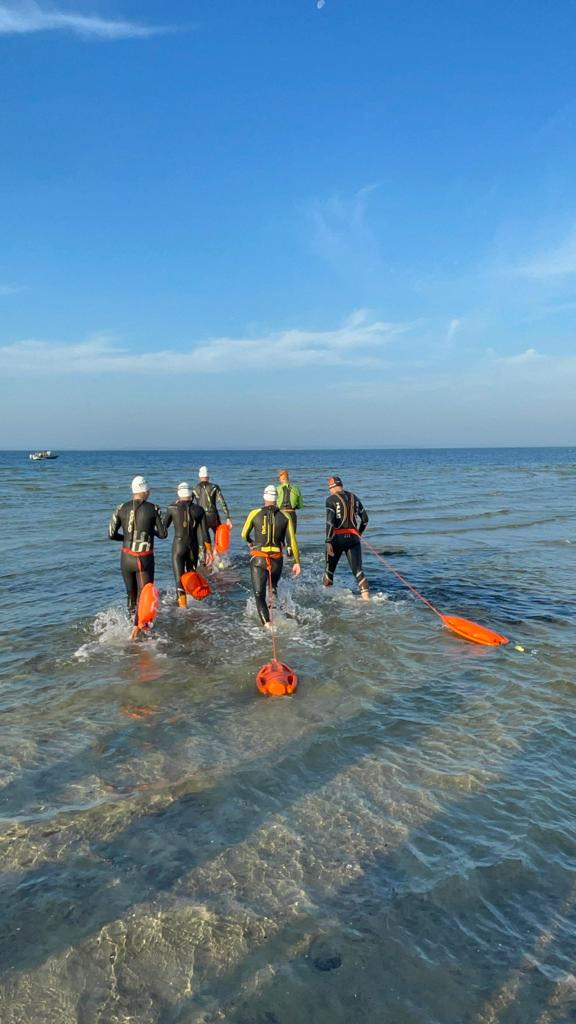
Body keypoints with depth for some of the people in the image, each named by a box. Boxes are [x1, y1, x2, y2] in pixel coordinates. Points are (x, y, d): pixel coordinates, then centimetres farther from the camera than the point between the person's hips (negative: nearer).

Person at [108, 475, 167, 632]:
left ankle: (132, 620, 28)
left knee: (131, 595, 19)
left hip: (126, 558, 3)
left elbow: (111, 534, 2)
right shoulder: (153, 508, -6)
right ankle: (137, 627, -14)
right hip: (145, 559, -3)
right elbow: (163, 534, 1)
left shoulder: (121, 508, 1)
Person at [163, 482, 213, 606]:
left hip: (178, 546, -2)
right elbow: (204, 533, -2)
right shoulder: (199, 510, -1)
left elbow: (163, 527, 6)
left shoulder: (172, 508, -5)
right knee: (191, 573, 24)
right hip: (194, 547, 3)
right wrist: (209, 551, 3)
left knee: (179, 578, -3)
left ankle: (183, 604, -13)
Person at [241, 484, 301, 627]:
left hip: (258, 559, -2)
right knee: (273, 588, 29)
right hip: (277, 560, 2)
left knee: (259, 595, -1)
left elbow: (244, 535, 9)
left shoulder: (254, 513, -2)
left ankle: (267, 623, -17)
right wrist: (296, 562, 4)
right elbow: (292, 540, -2)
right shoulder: (285, 516, 0)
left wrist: (250, 543, 32)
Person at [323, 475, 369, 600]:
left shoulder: (331, 499, -4)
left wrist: (328, 542, -16)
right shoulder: (354, 498, 13)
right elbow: (365, 519, 17)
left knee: (330, 568, 14)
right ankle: (366, 595, -15)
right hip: (353, 537, 4)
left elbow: (330, 521, -14)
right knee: (357, 569, -1)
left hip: (338, 537, -3)